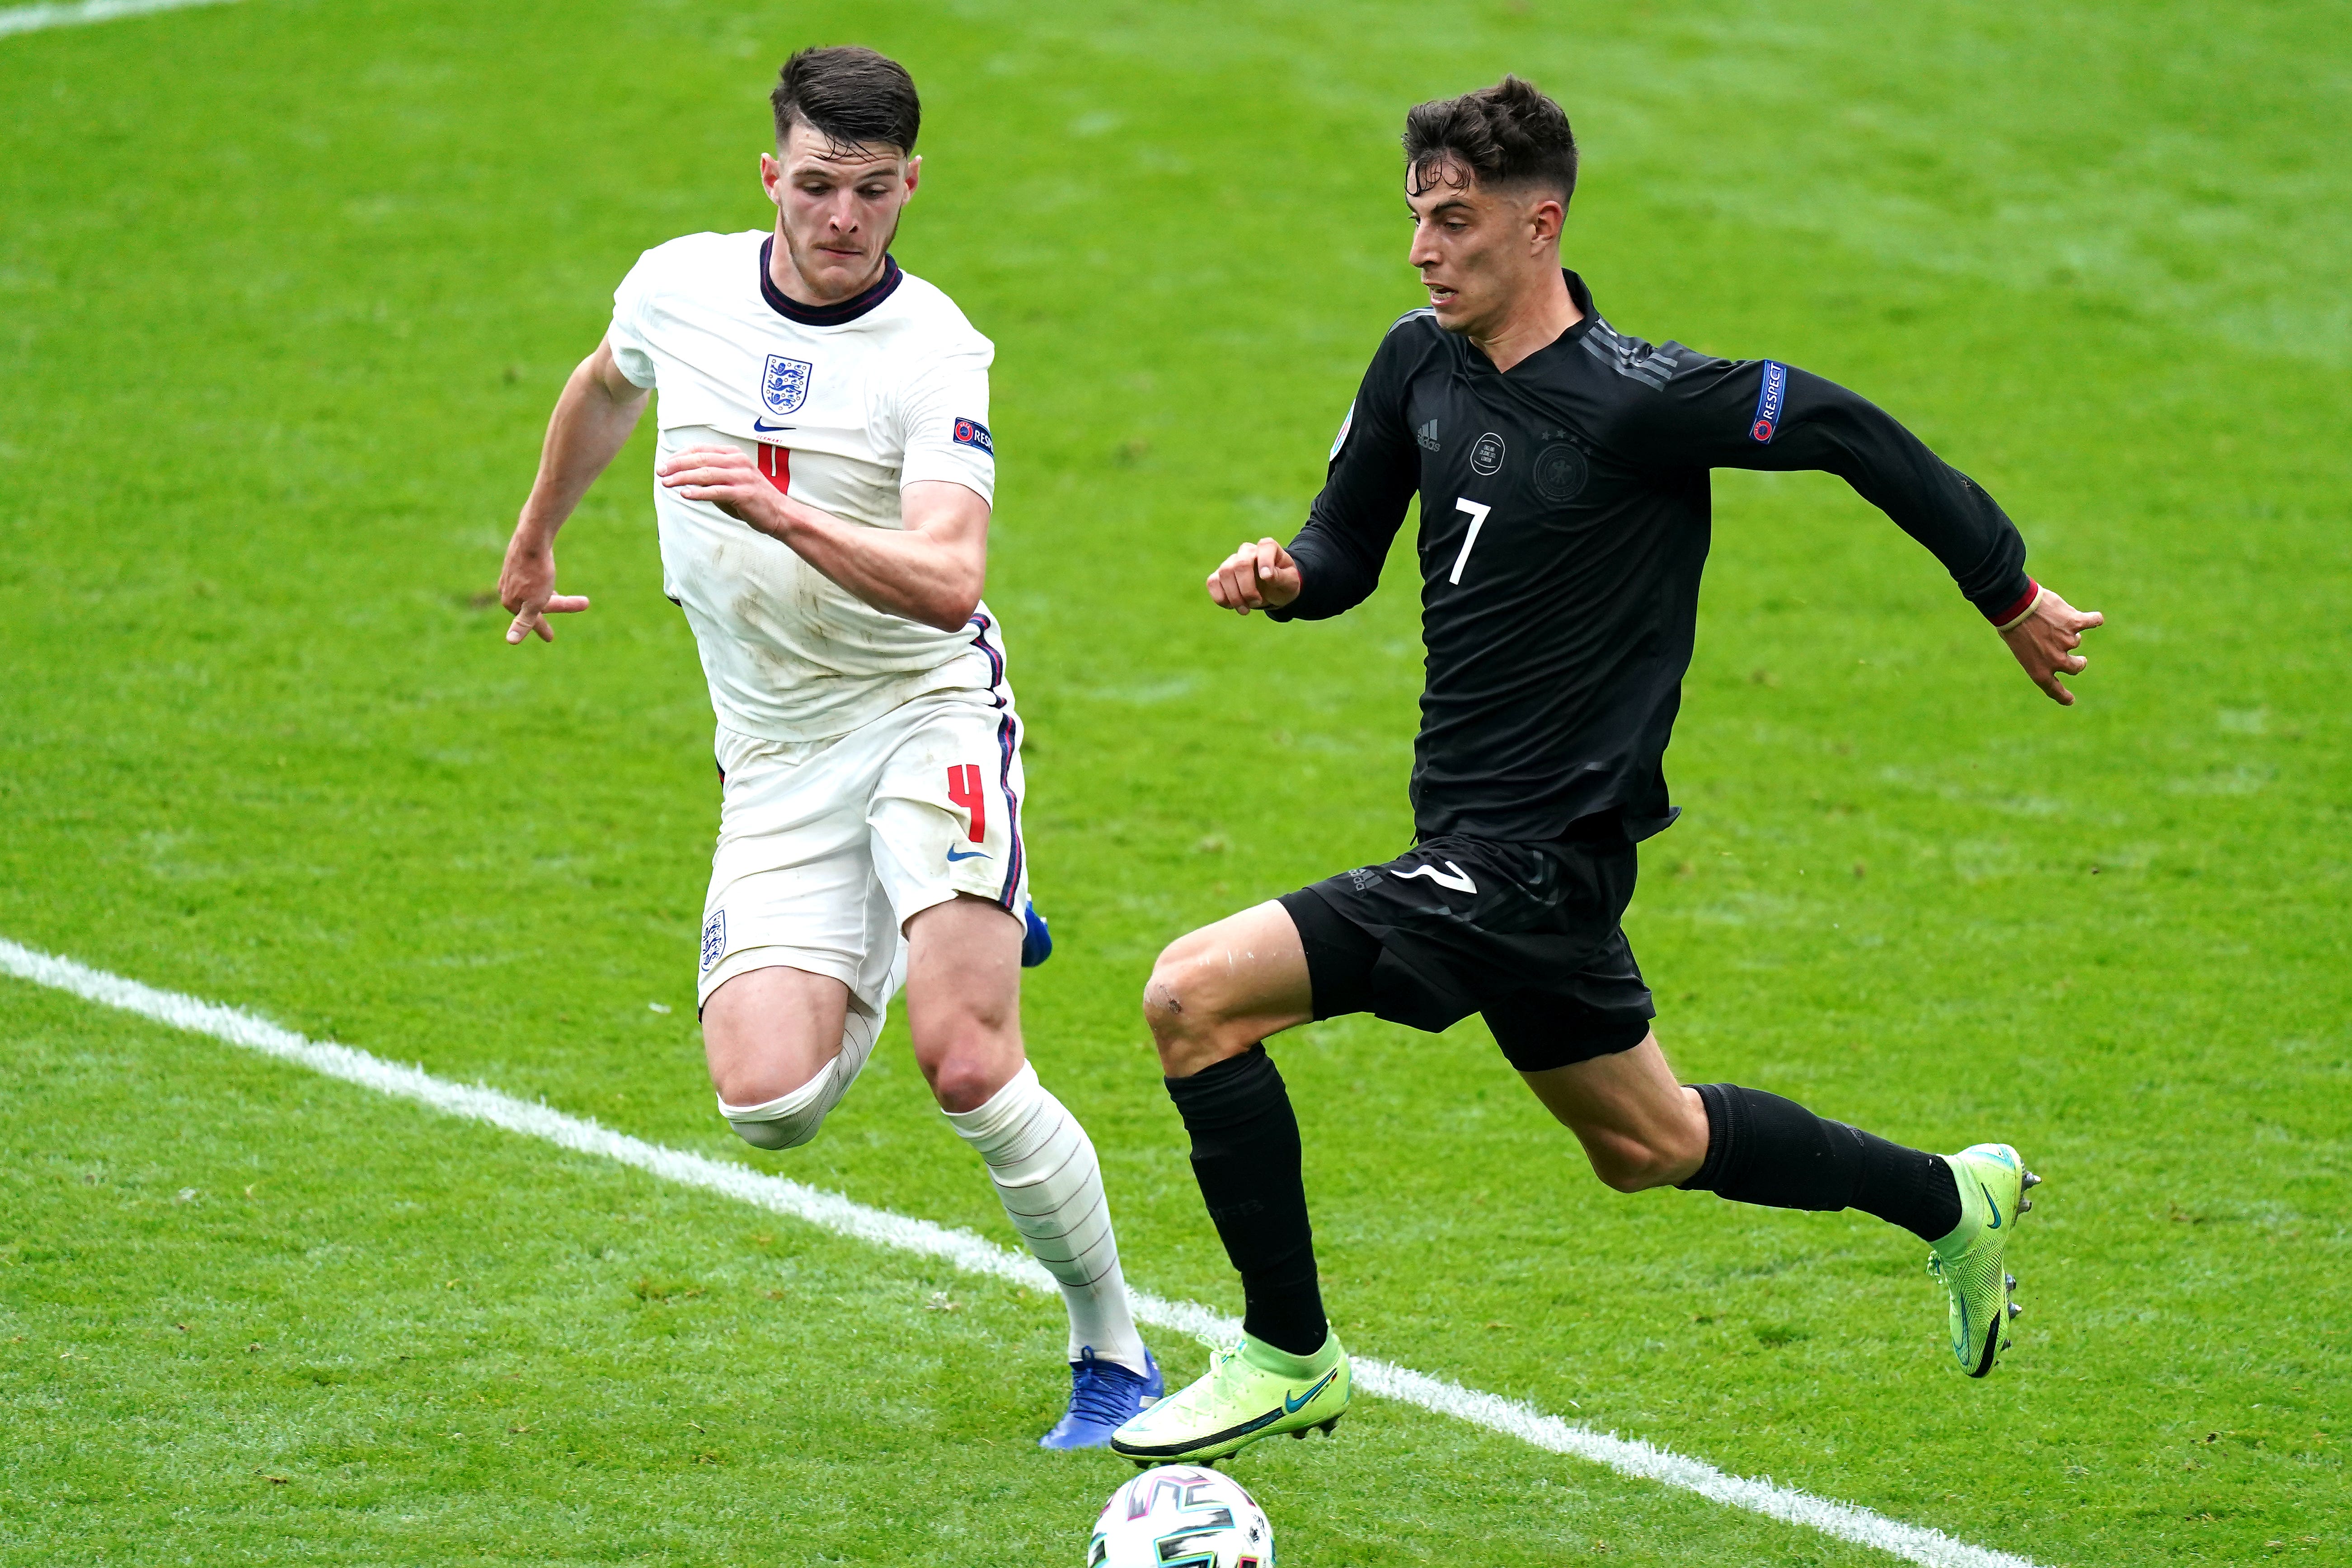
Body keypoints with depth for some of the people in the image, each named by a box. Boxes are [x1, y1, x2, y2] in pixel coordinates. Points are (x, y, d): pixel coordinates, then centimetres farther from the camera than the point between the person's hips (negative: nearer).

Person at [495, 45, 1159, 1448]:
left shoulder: (937, 353, -13)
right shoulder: (679, 285, 0)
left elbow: (949, 583, -26)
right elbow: (605, 390, 25)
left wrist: (785, 516, -40)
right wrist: (537, 538, 39)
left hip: (927, 715, -4)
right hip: (777, 764, 4)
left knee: (968, 1070, -20)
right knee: (770, 1103, -11)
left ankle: (1116, 1358, -1)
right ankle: (906, 950, 26)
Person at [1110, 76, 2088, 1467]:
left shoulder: (1632, 399, -19)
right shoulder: (1421, 363, 3)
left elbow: (1843, 430, -9)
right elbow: (1349, 543, 14)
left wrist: (2010, 592, 0)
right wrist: (1287, 576, -10)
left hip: (1534, 856, -9)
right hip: (1475, 842, 9)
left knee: (1197, 995, -17)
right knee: (1646, 1144, 25)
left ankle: (1289, 1358, -5)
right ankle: (1951, 1199, 43)